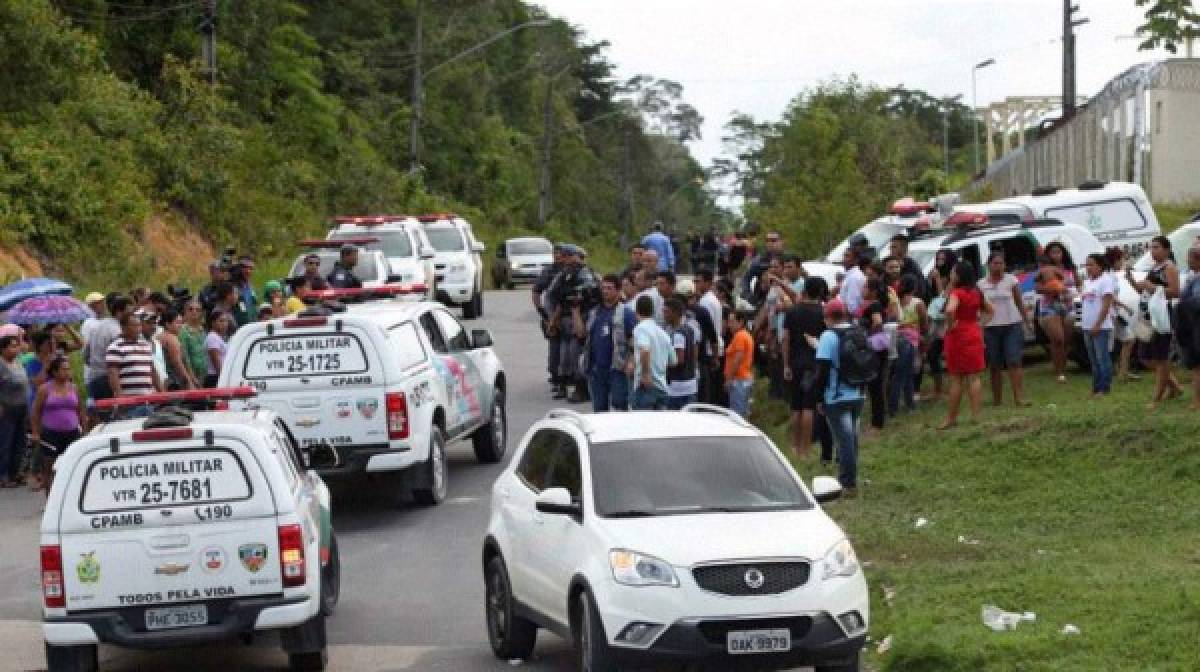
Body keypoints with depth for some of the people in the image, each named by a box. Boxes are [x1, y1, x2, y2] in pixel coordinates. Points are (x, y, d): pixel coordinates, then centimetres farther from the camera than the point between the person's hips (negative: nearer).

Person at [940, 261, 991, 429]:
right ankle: (975, 414, 4)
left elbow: (950, 310, -33)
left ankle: (951, 418, 6)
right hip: (975, 333, 6)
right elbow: (989, 309, 18)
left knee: (956, 379, 1)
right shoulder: (976, 293, 6)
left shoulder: (957, 293, -15)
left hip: (958, 335, -6)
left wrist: (950, 326, -19)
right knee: (973, 376, 6)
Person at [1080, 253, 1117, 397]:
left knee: (1102, 358, -7)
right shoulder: (1087, 282, 17)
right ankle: (1096, 388, 14)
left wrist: (1097, 325, -19)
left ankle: (1105, 388, -6)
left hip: (1101, 328, -8)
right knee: (1094, 360, 10)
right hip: (1087, 327, 8)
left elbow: (1106, 305, -15)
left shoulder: (1106, 281, -8)